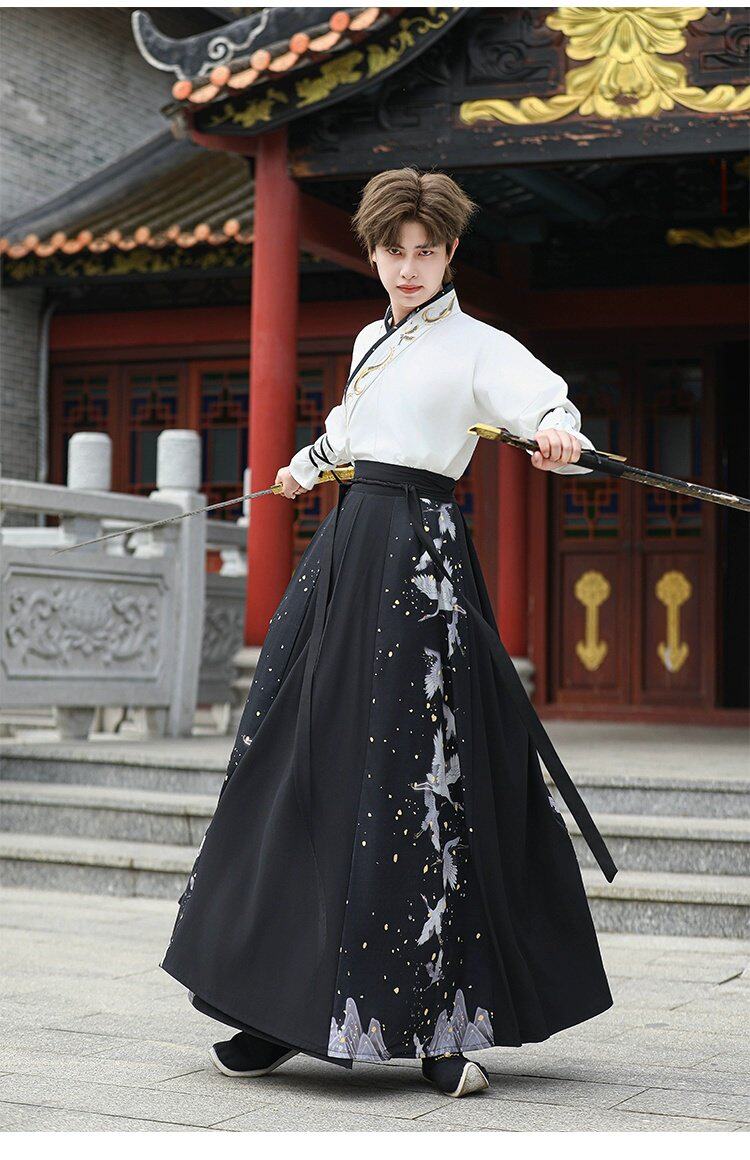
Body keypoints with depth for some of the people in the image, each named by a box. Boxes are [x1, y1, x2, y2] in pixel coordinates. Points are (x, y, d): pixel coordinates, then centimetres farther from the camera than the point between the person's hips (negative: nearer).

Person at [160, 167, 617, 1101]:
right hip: (345, 548, 7)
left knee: (418, 781, -11)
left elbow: (545, 395, -23)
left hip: (419, 558, -7)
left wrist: (556, 429, -46)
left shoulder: (477, 347, -2)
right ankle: (284, 1011, 14)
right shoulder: (372, 342, 19)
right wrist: (307, 464, 57)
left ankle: (446, 1025, -5)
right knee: (300, 766, 5)